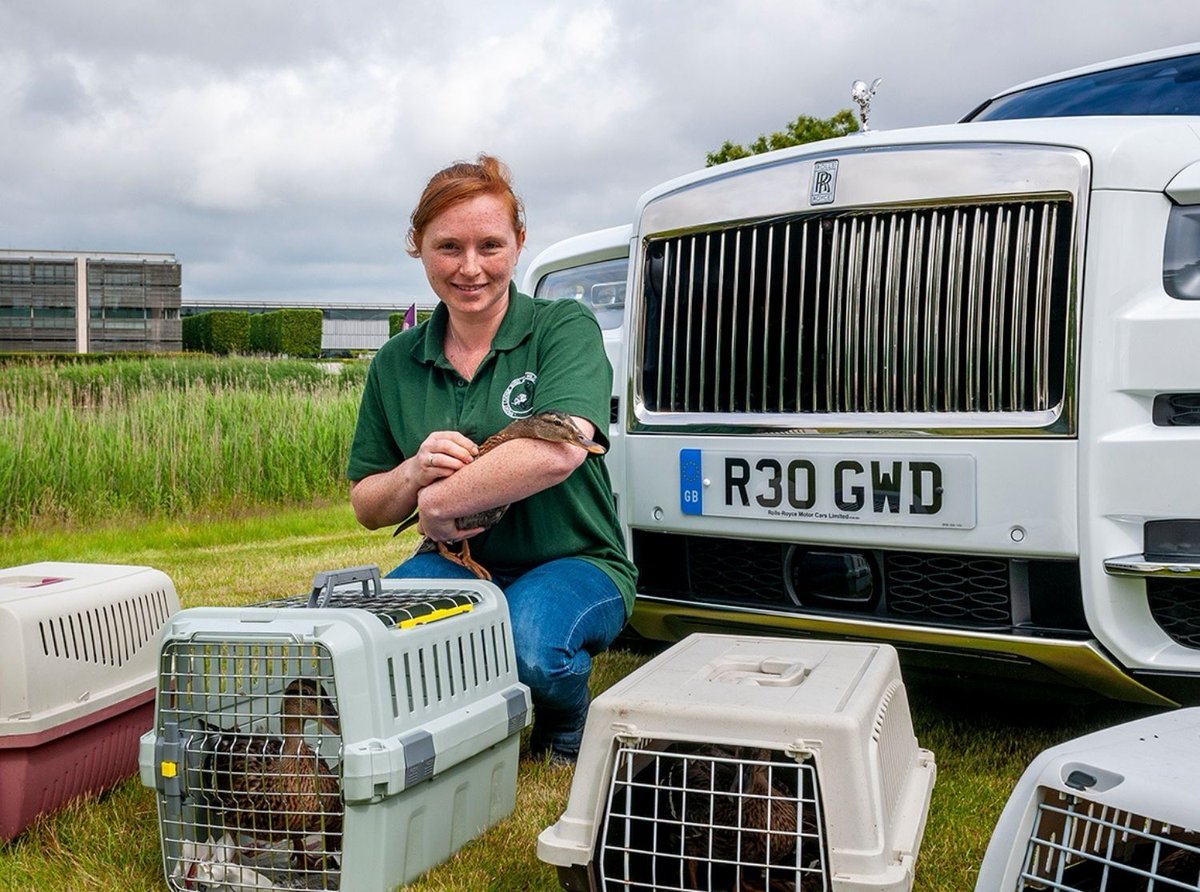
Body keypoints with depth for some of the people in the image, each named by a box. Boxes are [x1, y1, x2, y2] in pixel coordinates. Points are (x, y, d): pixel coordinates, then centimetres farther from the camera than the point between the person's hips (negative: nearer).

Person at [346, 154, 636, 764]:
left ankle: (568, 734, 1)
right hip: (460, 565, 4)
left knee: (529, 639, -36)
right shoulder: (396, 363, 6)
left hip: (573, 564, -3)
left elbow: (558, 452, -28)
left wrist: (437, 501, -19)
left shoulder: (565, 329, -8)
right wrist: (414, 472, -14)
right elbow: (366, 507, 9)